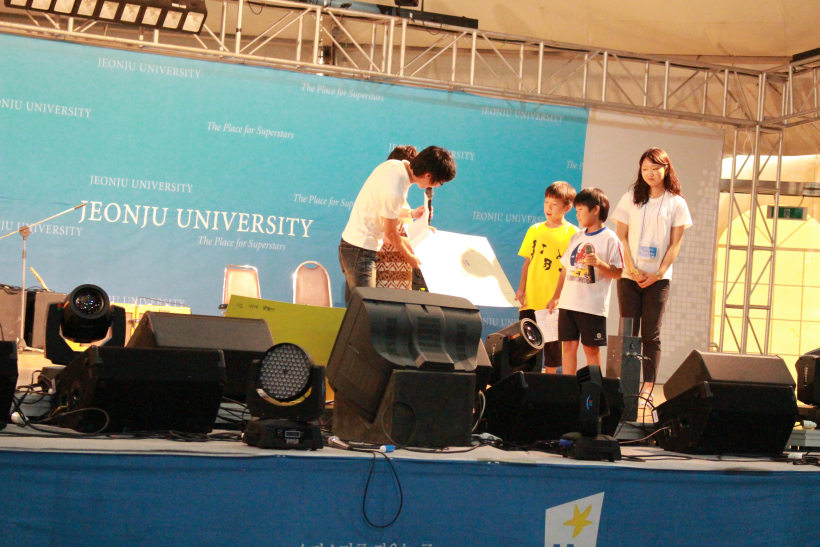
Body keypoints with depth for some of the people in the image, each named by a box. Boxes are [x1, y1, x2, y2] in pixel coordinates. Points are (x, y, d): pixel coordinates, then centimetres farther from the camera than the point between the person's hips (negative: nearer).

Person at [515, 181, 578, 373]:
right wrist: (521, 288, 3)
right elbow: (527, 262, 13)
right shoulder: (534, 230, 10)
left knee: (553, 346, 5)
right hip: (531, 299, 3)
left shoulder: (572, 233, -2)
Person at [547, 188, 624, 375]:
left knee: (591, 348, 1)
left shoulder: (609, 239, -4)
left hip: (593, 306, -6)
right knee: (568, 346, 5)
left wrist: (599, 263, -23)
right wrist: (556, 297, 15)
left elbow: (617, 272, -7)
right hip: (568, 302, 6)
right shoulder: (576, 238, 15)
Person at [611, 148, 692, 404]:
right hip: (629, 275, 1)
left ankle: (648, 388, -3)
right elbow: (622, 237, 4)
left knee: (651, 335, -3)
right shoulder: (631, 198, 6)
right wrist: (633, 270, -8)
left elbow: (675, 244, 1)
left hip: (658, 278, -1)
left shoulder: (676, 203, 4)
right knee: (628, 332, -1)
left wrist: (658, 274, -10)